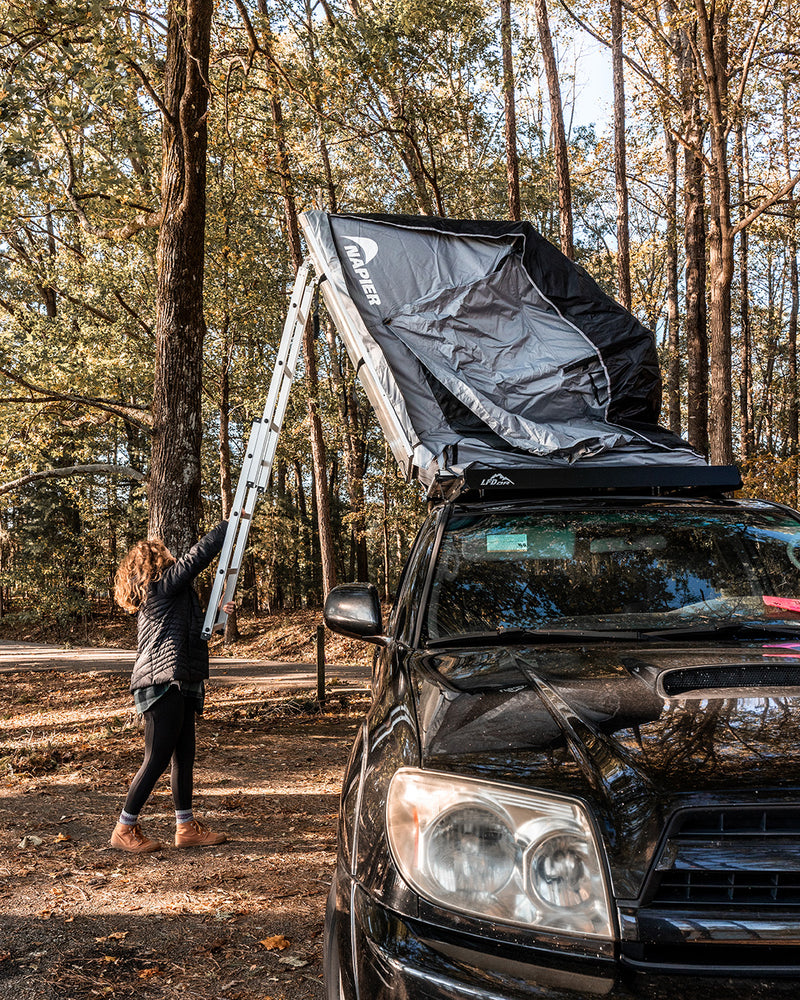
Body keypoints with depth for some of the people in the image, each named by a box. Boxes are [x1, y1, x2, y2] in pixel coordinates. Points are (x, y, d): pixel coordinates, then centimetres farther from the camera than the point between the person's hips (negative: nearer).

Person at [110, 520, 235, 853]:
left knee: (184, 756, 11)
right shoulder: (163, 584, -8)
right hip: (164, 683, -10)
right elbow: (200, 554, -13)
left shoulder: (153, 597, 21)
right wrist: (231, 523, -5)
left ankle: (186, 827, 17)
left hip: (177, 687, 10)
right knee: (157, 759, -5)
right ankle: (124, 829, 5)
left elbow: (188, 627, 32)